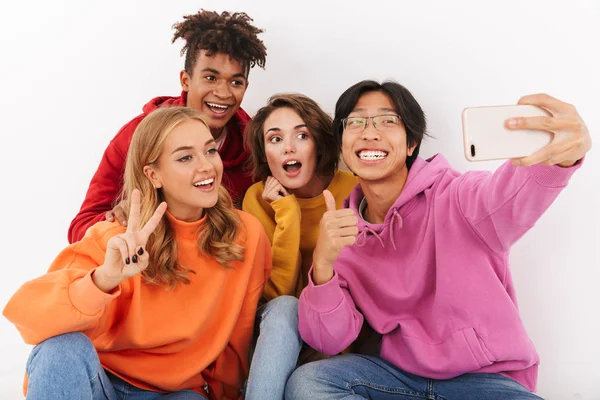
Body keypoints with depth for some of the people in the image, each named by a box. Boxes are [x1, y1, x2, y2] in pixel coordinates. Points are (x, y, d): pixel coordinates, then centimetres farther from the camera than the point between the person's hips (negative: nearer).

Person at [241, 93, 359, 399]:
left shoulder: (353, 189, -14)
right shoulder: (258, 197, -9)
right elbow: (278, 292, -17)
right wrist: (287, 212, -23)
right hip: (284, 322, 2)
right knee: (284, 308, -33)